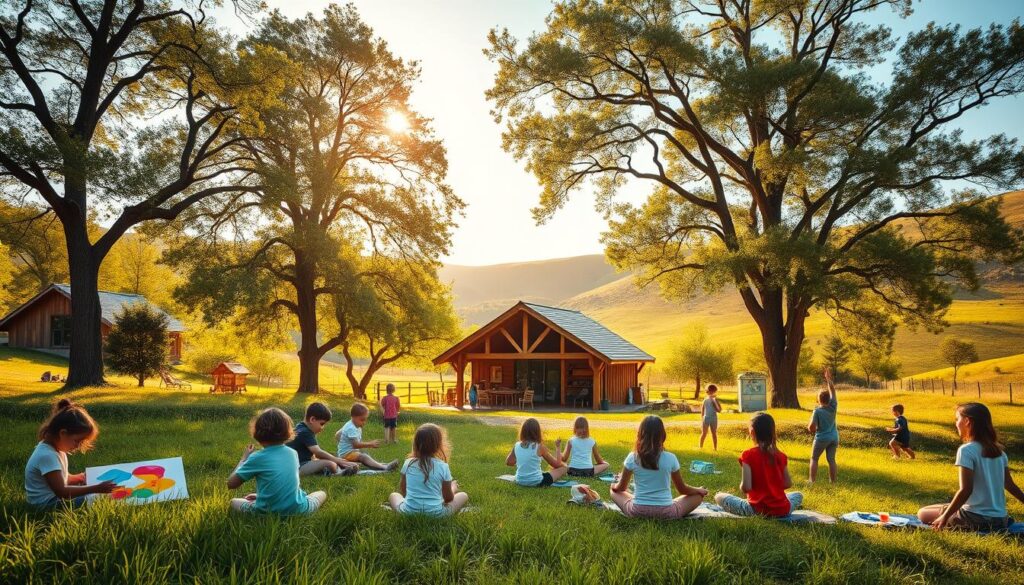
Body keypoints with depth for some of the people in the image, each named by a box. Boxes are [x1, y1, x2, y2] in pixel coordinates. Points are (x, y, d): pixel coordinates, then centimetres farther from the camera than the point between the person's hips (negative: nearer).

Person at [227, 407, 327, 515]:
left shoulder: (257, 458, -9)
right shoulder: (293, 453, 3)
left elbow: (231, 484, -1)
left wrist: (244, 458, 10)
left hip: (268, 513, -1)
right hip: (297, 510, 2)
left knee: (233, 501, 26)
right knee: (322, 494, 31)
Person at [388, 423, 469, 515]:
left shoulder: (408, 463, -4)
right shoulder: (443, 466, -11)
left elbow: (402, 491, 7)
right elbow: (448, 498, -1)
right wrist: (453, 487, 19)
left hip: (409, 512, 0)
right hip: (436, 514, 1)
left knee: (393, 496, 29)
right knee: (463, 496, 21)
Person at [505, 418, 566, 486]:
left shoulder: (517, 445, -4)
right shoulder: (540, 447, -15)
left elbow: (508, 463, 14)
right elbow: (557, 464, -2)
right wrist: (558, 448, 11)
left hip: (520, 481, 5)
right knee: (563, 467, 8)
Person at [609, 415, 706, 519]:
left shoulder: (632, 458, -9)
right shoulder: (670, 458, -11)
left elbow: (621, 488, 5)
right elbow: (682, 489, 3)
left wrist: (614, 485, 29)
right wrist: (699, 490, 22)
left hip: (638, 511, 0)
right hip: (666, 512, 0)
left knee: (614, 490, 24)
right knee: (698, 495, 17)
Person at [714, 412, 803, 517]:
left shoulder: (748, 455, -12)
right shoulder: (781, 456, 1)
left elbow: (746, 487, -18)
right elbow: (788, 484, 8)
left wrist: (741, 487, 4)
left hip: (757, 510, -3)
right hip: (782, 510, 3)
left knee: (719, 497, 14)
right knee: (798, 495, 36)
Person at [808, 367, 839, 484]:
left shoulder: (817, 411, -18)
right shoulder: (833, 406, -5)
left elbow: (812, 427, -20)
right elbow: (832, 390, 5)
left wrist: (810, 429, 3)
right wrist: (828, 378, 9)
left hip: (822, 438, -5)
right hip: (834, 437, 5)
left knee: (814, 459, 8)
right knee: (831, 460, 9)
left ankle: (812, 480, 7)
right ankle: (833, 481, 9)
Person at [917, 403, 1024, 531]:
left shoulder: (966, 450, -15)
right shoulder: (999, 451, 6)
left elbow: (966, 490, -20)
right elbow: (1010, 485, 12)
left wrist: (945, 517, -15)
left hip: (977, 519, -8)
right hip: (1000, 519, 8)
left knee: (923, 513, 5)